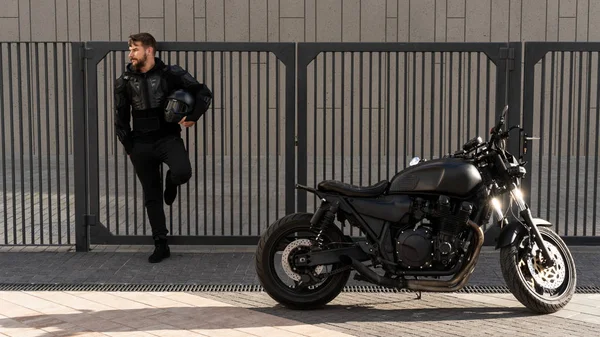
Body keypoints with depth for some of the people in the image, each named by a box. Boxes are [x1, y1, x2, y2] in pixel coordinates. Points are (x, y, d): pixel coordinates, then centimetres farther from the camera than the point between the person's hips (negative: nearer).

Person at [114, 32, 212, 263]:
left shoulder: (171, 73, -3)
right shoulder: (125, 81, 5)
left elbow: (204, 92, 1)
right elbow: (120, 117, 11)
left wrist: (193, 117, -11)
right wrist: (129, 147, 5)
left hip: (168, 138, -3)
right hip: (141, 144, 3)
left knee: (182, 172, -31)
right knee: (152, 196, 6)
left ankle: (171, 181, 8)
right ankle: (161, 245, 18)